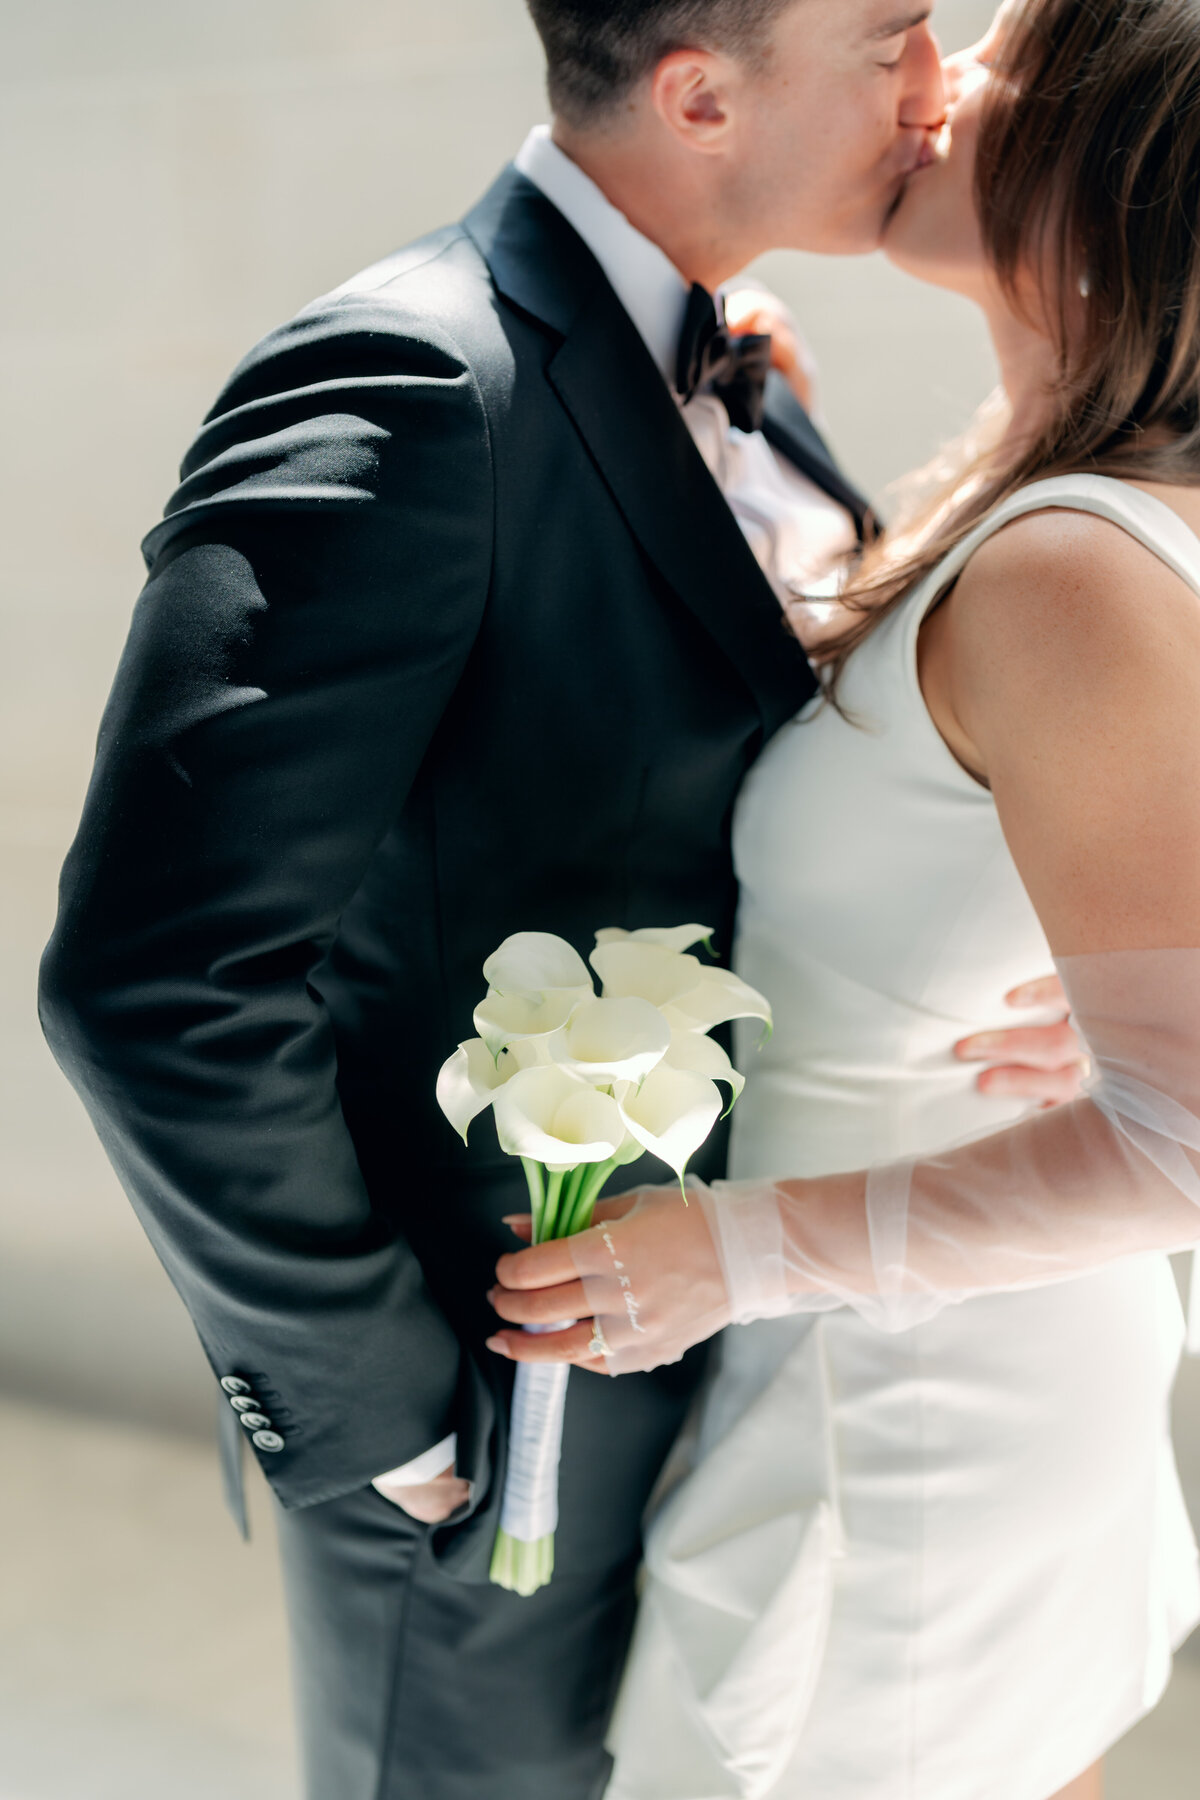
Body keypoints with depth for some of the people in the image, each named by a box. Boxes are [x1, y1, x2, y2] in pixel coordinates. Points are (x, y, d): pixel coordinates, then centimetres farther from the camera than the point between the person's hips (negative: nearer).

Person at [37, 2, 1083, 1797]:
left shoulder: (736, 388, 3)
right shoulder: (412, 386, -25)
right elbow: (158, 980, -31)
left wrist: (1041, 959, -7)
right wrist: (378, 1421, -21)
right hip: (495, 1442, -8)